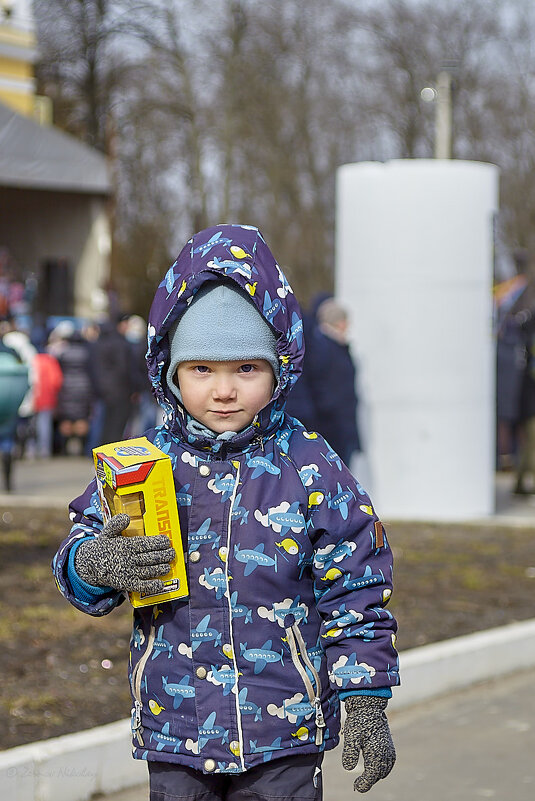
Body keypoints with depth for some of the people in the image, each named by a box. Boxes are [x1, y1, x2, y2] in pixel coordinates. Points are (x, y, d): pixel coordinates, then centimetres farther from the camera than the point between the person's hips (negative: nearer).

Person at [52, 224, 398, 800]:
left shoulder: (311, 468, -4)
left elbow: (355, 592, 1)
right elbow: (77, 558, 3)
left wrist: (366, 701, -2)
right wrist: (94, 563, -21)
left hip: (286, 733, -1)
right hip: (173, 730, 1)